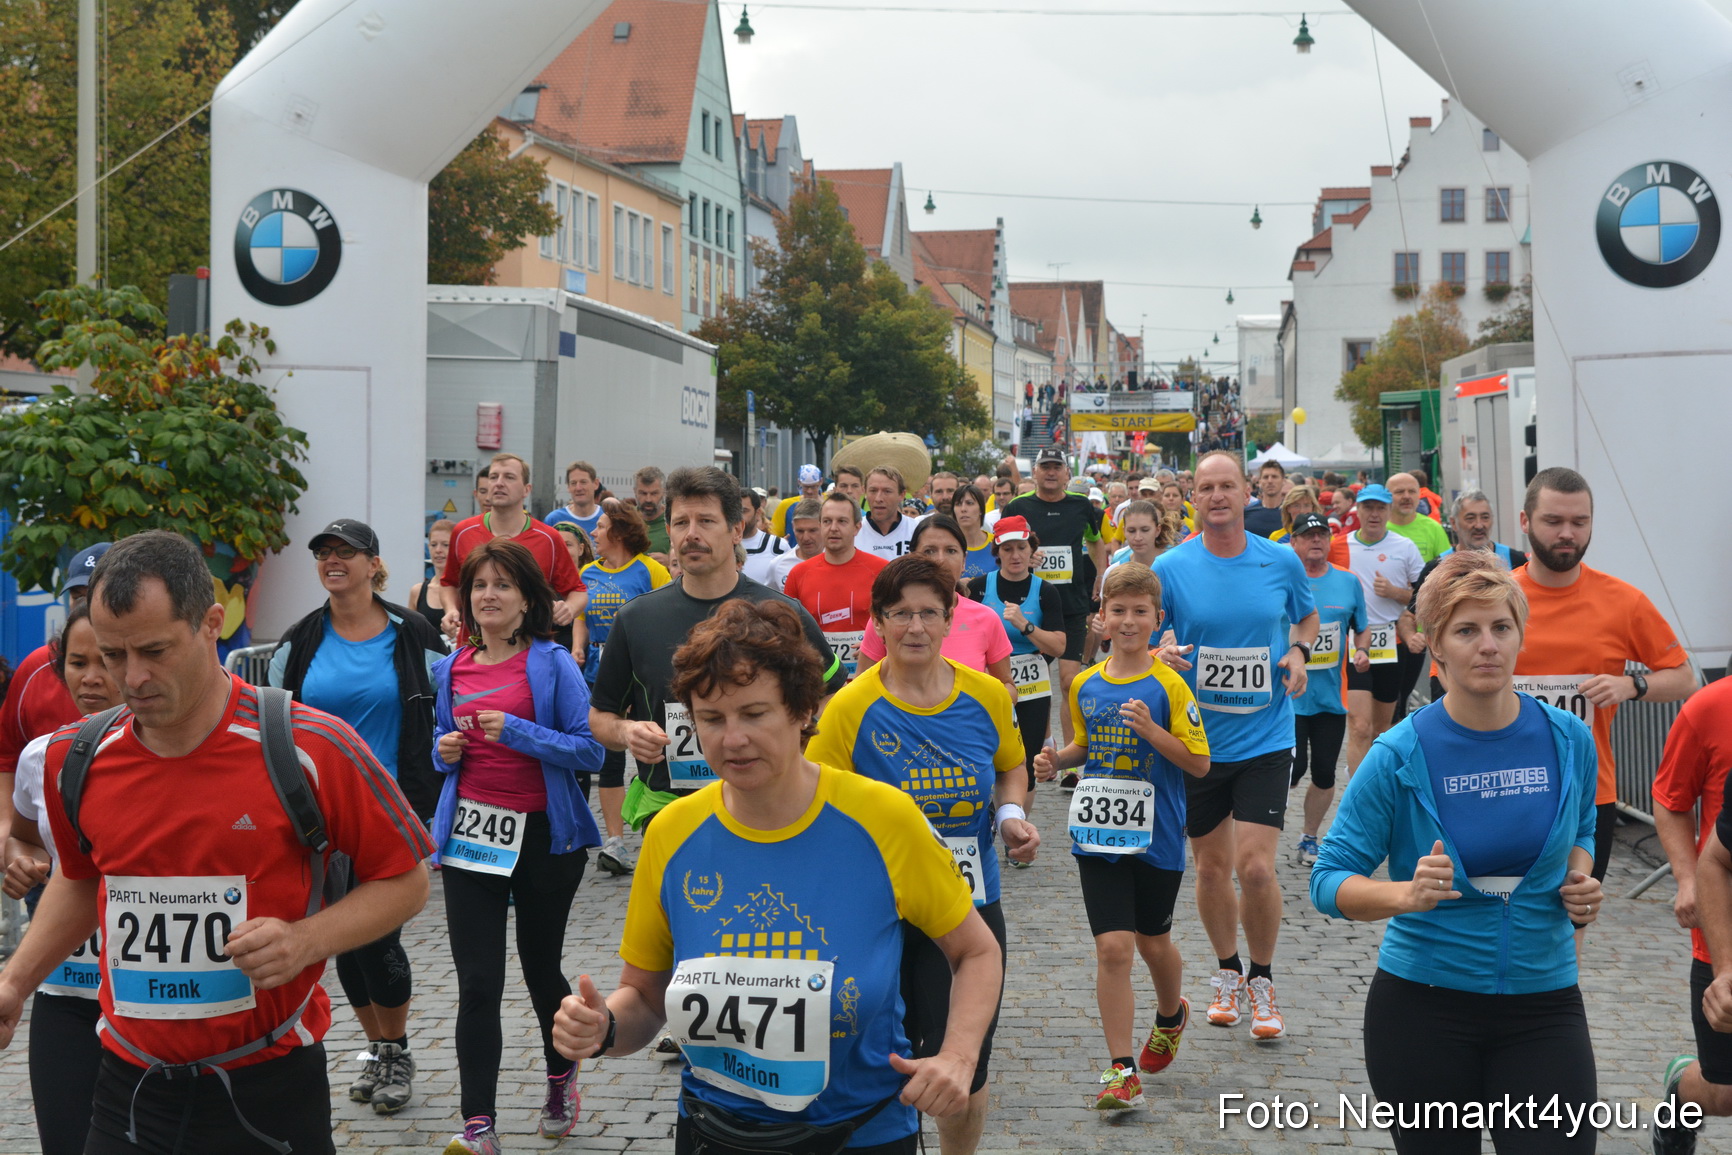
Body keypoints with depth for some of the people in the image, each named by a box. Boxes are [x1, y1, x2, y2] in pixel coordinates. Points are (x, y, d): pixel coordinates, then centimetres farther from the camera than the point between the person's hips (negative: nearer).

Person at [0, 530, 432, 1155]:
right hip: (129, 1084, 3)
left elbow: (405, 879, -4)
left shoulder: (314, 749, -13)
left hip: (268, 1086, -3)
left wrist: (306, 940, -18)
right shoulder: (75, 759, 0)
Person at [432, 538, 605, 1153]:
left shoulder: (552, 664, -6)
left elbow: (589, 750, -10)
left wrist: (516, 732, -20)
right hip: (471, 830, 3)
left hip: (542, 833, -3)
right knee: (477, 983, -4)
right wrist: (446, 750, -1)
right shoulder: (451, 669, 9)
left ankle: (561, 1075, 40)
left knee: (541, 967, 12)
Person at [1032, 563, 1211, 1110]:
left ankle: (1171, 1016, 47)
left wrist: (1150, 729, -23)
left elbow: (1199, 763, -11)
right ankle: (1122, 1071, -1)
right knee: (1112, 947, -6)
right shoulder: (1085, 685, 3)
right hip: (1098, 836, 2)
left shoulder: (1168, 686, -10)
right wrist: (1057, 761, 0)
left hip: (1156, 839, -2)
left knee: (1153, 943, 15)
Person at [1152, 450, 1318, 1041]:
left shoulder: (1281, 560, 0)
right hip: (1197, 740, 1)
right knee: (1212, 865, 12)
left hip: (1265, 737, -1)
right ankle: (1227, 974, 34)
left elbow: (1307, 617, 17)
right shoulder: (1171, 567, -5)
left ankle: (1262, 982, 13)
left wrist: (1298, 651, -3)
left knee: (1255, 865, -10)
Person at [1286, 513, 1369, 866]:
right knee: (1293, 771, -12)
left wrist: (1361, 651, -1)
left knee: (1324, 774, 7)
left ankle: (1308, 839, 25)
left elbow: (1362, 628, 18)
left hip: (1332, 696, 4)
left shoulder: (1348, 582, 7)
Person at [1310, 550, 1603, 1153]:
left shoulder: (1568, 739, -1)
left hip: (1543, 1006, 2)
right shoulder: (1401, 754, -11)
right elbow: (1330, 881, -9)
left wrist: (1580, 879, -1)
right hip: (1423, 1007, -2)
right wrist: (1405, 893, -27)